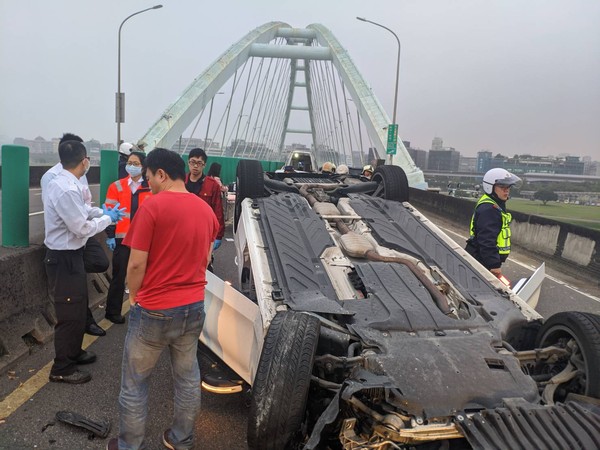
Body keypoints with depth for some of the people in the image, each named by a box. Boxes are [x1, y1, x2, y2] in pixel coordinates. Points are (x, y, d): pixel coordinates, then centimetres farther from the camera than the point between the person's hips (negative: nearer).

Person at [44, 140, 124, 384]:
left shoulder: (64, 183, 4)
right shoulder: (67, 190, -27)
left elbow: (80, 209, 18)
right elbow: (83, 228, -23)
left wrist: (102, 212, 6)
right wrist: (107, 218, -9)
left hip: (69, 255, 10)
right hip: (64, 259, -10)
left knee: (78, 307, 23)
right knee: (70, 312, 2)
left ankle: (73, 352, 40)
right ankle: (62, 368, 17)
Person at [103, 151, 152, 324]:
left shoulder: (151, 188, 3)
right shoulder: (116, 187, 2)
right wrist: (110, 235, -5)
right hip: (122, 238, -1)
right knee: (119, 276, 4)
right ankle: (113, 311, 17)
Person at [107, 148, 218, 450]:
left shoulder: (153, 205, -15)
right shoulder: (206, 210, 4)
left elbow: (136, 264, -14)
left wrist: (134, 297, 2)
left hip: (154, 310, -6)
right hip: (194, 307, 6)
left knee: (134, 382, 12)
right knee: (187, 377, 18)